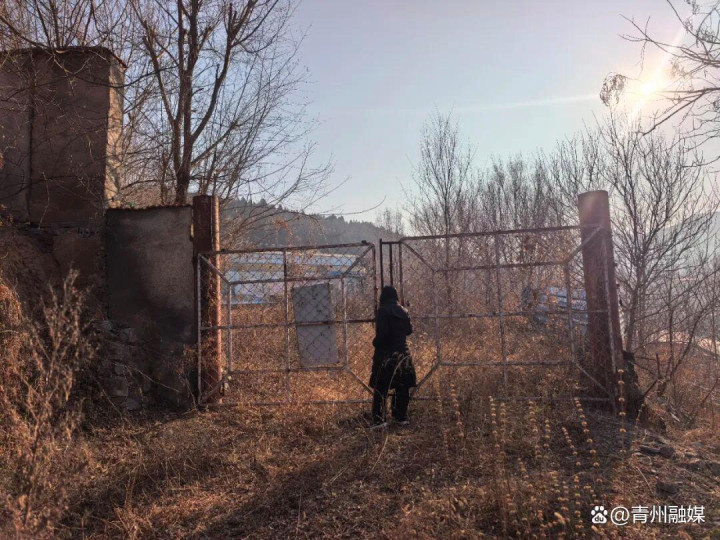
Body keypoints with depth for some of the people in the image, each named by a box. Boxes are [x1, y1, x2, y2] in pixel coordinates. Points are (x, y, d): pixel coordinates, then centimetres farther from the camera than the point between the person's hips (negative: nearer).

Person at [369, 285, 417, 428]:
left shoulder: (382, 311, -9)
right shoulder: (403, 312, 6)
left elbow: (381, 332, -16)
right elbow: (409, 330, 12)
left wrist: (375, 343, 1)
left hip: (386, 354, -5)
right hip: (402, 353, 5)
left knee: (381, 388, -1)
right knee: (402, 388, 12)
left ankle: (379, 419, -5)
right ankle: (401, 417, 18)